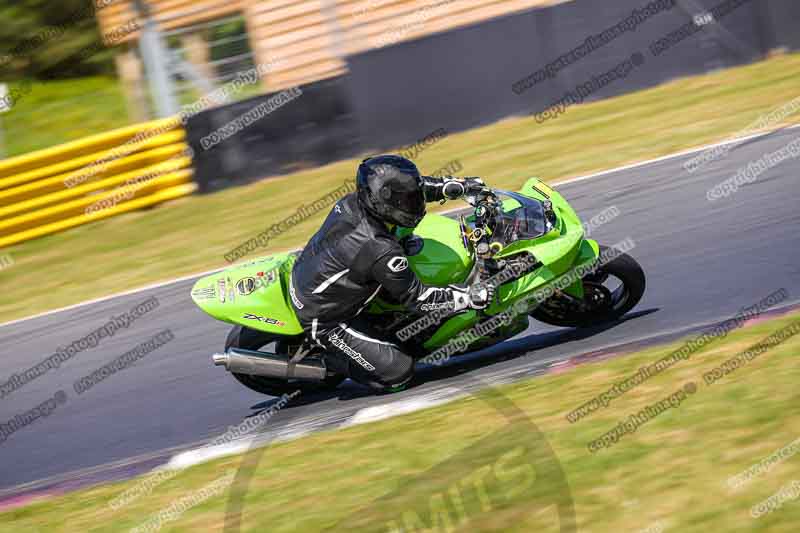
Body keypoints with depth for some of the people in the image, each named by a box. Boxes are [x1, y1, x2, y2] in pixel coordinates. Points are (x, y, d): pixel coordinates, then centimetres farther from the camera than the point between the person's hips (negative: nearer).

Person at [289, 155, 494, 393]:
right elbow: (417, 299, -20)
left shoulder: (352, 203, -13)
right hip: (324, 321, -8)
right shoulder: (381, 252, -34)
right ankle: (327, 356, 5)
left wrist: (460, 185, 4)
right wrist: (469, 297, -15)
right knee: (399, 372, -6)